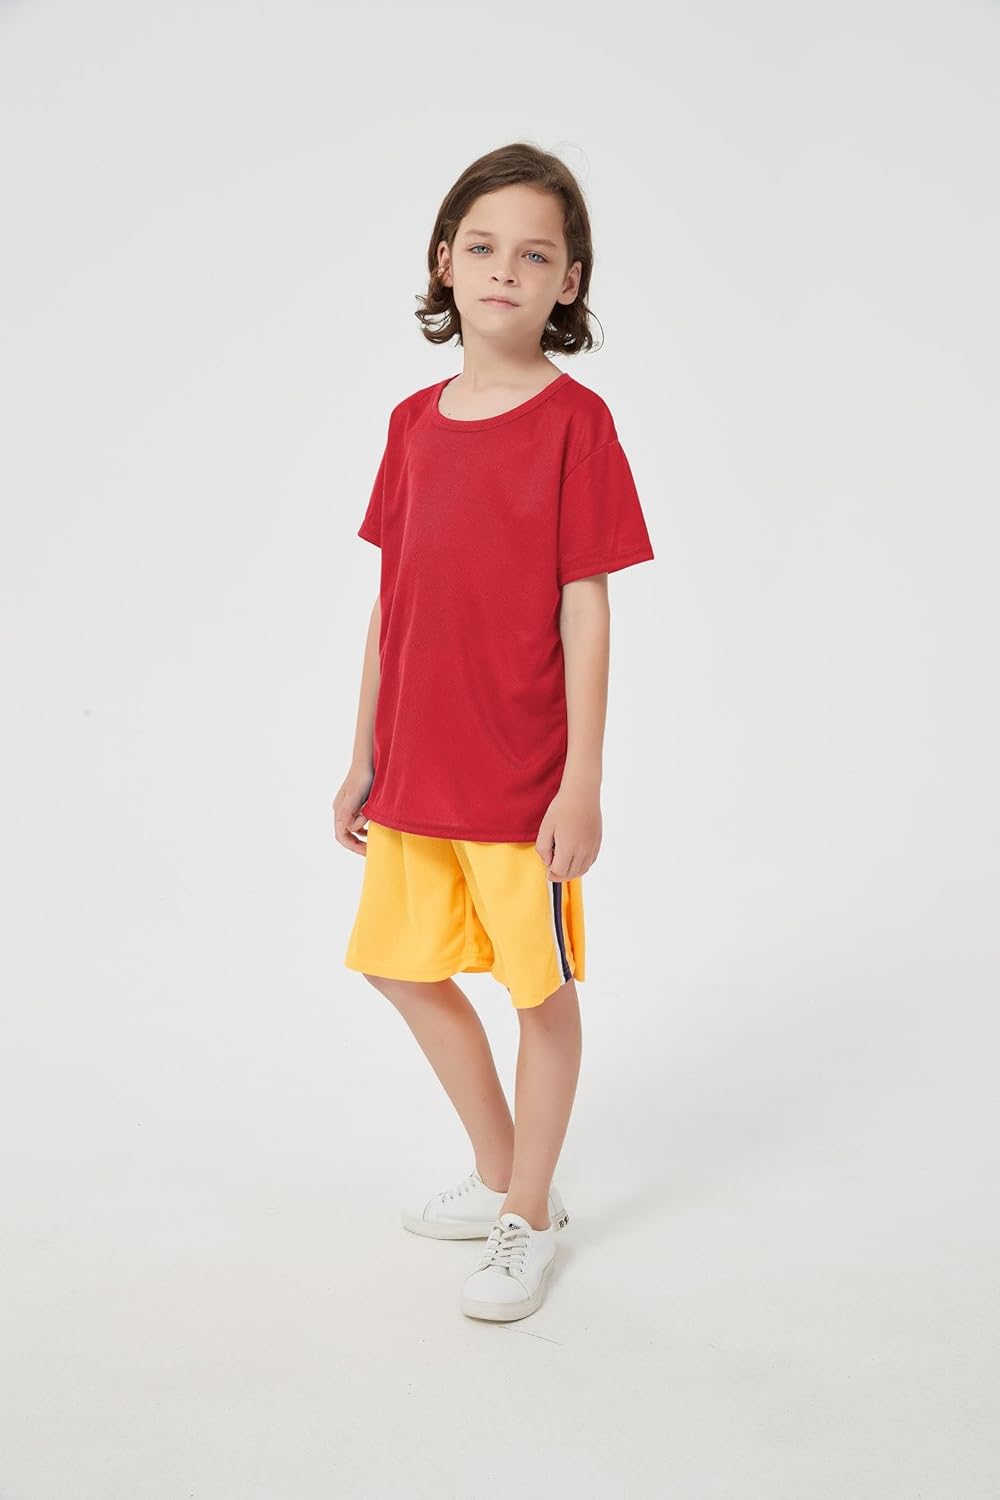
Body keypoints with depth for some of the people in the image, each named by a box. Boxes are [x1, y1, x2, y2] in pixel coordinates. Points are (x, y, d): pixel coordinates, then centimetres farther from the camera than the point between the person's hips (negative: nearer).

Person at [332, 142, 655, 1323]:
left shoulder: (575, 420, -10)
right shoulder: (413, 422, 6)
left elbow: (585, 611, -12)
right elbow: (392, 602, 9)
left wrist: (582, 781, -14)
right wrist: (363, 758, 11)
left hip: (523, 773, -6)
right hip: (416, 767, 7)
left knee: (541, 987, 6)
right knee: (407, 967, 17)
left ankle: (530, 1219, 25)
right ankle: (498, 1178, 37)